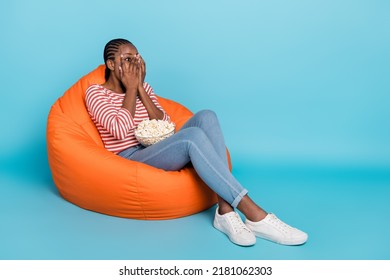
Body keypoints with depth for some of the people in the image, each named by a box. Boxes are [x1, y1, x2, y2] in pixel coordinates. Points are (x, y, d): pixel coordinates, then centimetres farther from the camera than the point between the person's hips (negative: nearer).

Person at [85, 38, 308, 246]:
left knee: (206, 117, -22)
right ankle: (254, 215, -39)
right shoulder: (96, 93, 2)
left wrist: (140, 88, 0)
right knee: (193, 135, -33)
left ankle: (226, 210, -34)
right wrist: (131, 89, -6)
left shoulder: (143, 87, 19)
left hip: (158, 151, 6)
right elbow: (120, 130, -15)